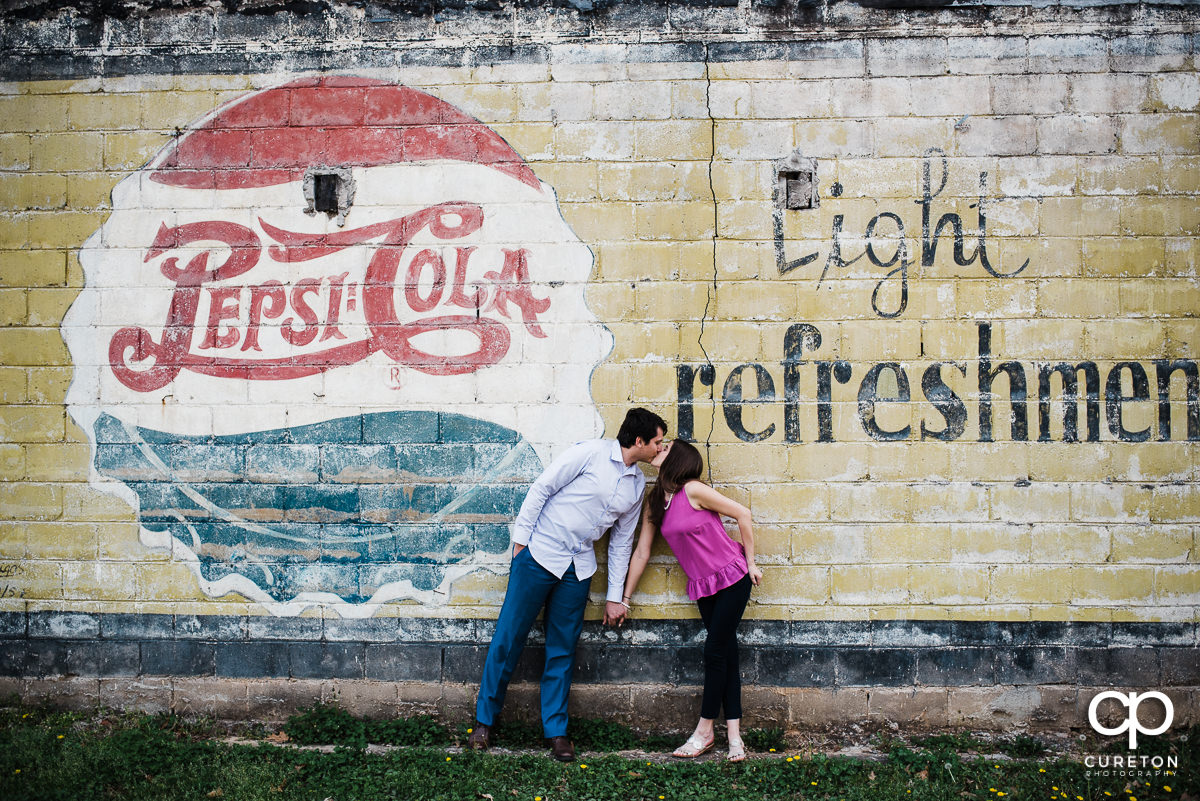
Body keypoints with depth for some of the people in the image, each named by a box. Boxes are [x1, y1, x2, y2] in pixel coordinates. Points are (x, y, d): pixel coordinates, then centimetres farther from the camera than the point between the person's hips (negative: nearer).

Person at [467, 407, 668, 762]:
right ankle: (484, 721, 14)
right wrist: (521, 539, -8)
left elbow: (622, 540, 16)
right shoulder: (591, 452, -9)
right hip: (540, 555, -5)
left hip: (578, 569, 5)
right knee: (508, 638, 0)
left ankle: (556, 730, 17)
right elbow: (541, 488, -8)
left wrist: (614, 596, 15)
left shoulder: (638, 485, 11)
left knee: (562, 649, 7)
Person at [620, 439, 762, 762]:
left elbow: (742, 514, -13)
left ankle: (705, 731, 9)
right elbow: (641, 553, 10)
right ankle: (734, 733, 9)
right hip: (703, 586, 6)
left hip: (732, 577, -6)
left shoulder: (693, 490, -17)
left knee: (715, 651, -3)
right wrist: (624, 598, 13)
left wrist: (750, 563, -7)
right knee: (726, 652, 7)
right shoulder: (654, 502, 4)